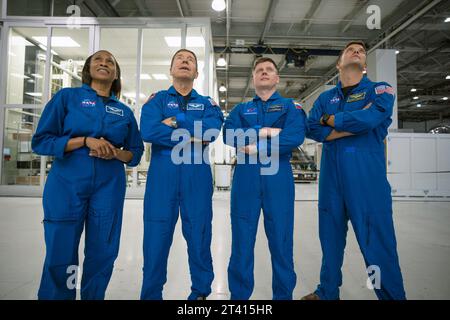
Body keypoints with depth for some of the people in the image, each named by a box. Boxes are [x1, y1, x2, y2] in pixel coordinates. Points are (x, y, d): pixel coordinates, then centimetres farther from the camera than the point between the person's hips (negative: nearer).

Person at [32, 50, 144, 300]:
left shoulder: (125, 111, 11)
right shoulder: (66, 97, 4)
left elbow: (136, 153, 13)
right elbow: (40, 141, -1)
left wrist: (116, 153, -8)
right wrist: (85, 141, -14)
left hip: (109, 186, 2)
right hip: (67, 183, -2)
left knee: (102, 253, 7)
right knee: (60, 253, 3)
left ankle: (93, 297, 28)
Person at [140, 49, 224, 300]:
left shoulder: (207, 103, 15)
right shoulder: (157, 99, 11)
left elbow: (212, 131, -8)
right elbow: (148, 131, -9)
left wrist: (176, 121, -9)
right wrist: (192, 137, -9)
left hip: (198, 176, 1)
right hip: (162, 175, 0)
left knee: (199, 234, 7)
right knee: (157, 235, 2)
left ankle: (201, 292, 24)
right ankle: (151, 295, 19)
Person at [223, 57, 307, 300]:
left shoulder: (291, 106, 12)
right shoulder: (240, 109, 18)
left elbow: (294, 137, -9)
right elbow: (229, 135, -3)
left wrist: (256, 148, -9)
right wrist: (264, 132, -11)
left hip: (278, 177, -1)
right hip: (245, 178, 2)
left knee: (281, 240, 3)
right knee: (242, 240, 4)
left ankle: (284, 295, 20)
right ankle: (239, 295, 19)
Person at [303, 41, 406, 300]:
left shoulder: (380, 90, 5)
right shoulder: (325, 98, 14)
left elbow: (371, 118, -16)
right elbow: (312, 129, -2)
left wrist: (330, 120, -3)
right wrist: (354, 124, -10)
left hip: (368, 175, -3)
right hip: (331, 175, 4)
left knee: (377, 240, -3)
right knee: (330, 237, 12)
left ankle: (392, 295, 17)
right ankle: (328, 292, 28)